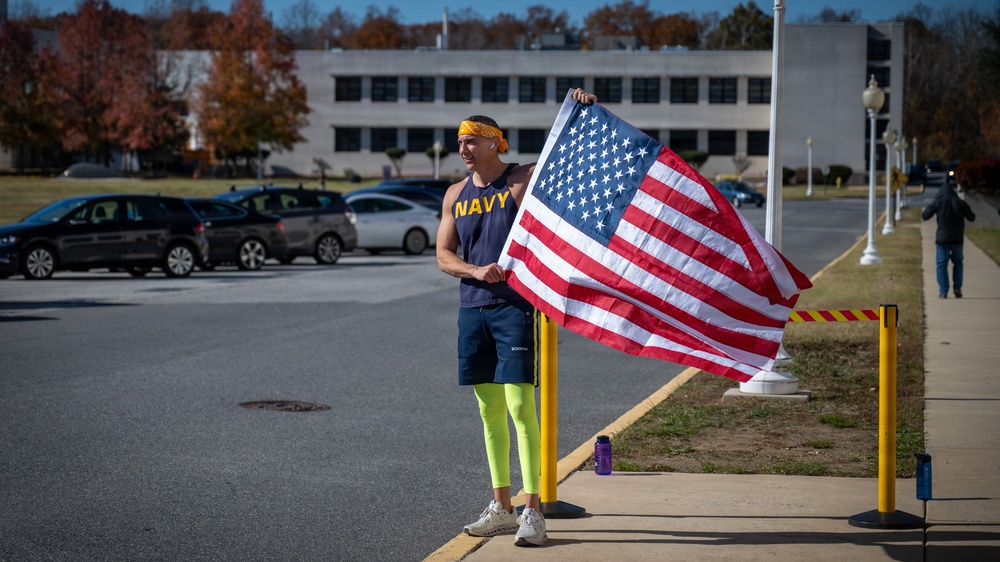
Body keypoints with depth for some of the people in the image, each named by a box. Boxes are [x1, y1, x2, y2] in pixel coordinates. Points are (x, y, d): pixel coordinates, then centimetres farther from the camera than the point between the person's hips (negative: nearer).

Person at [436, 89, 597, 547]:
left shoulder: (524, 179, -1)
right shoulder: (456, 195, 12)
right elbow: (443, 256, 10)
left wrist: (582, 111, -21)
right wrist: (476, 271, -9)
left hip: (515, 307, -5)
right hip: (473, 308, 6)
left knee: (520, 406, -11)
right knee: (490, 410, 10)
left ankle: (532, 512, -10)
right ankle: (501, 508, 18)